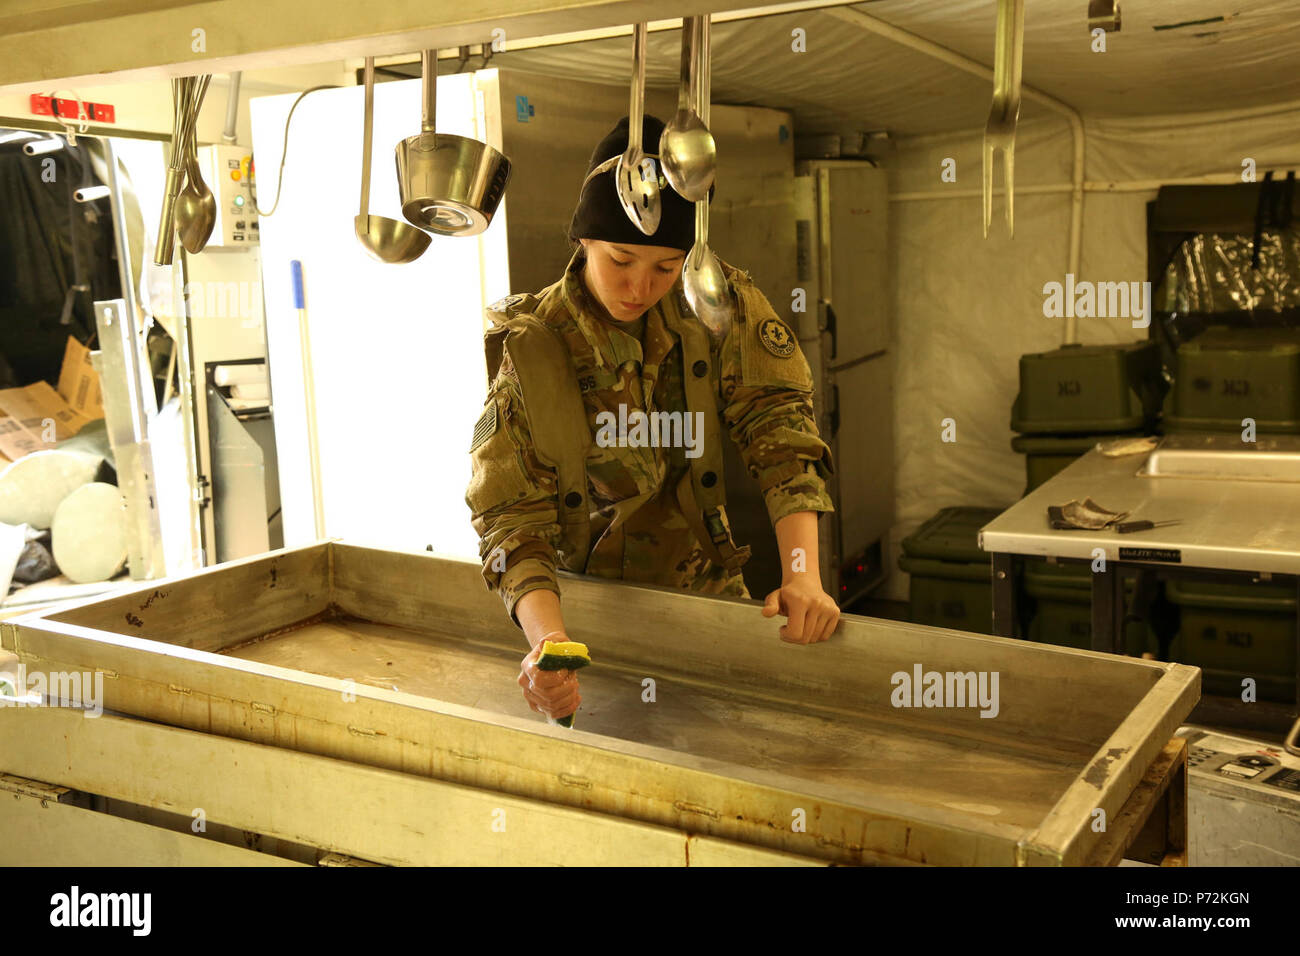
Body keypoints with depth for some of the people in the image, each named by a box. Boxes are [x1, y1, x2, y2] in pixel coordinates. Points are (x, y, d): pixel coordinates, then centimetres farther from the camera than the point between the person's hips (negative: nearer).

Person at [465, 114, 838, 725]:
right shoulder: (529, 351, -15)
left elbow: (779, 429, -11)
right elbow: (512, 521, -20)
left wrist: (802, 576, -26)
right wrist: (547, 640, -39)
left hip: (701, 592, 2)